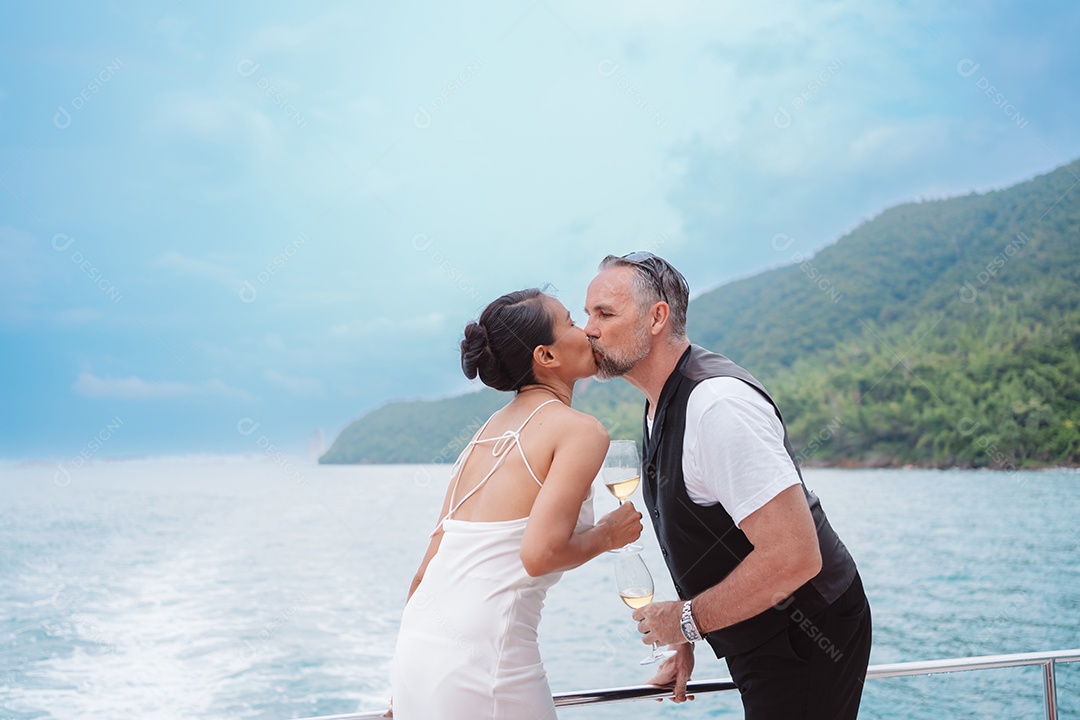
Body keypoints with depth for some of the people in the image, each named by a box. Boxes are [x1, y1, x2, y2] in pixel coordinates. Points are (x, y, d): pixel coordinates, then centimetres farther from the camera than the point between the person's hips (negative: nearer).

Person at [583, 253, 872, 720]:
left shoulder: (719, 404, -27)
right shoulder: (659, 408, 5)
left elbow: (793, 556, -32)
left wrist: (686, 619, -20)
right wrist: (685, 643, 12)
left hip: (805, 641, -9)